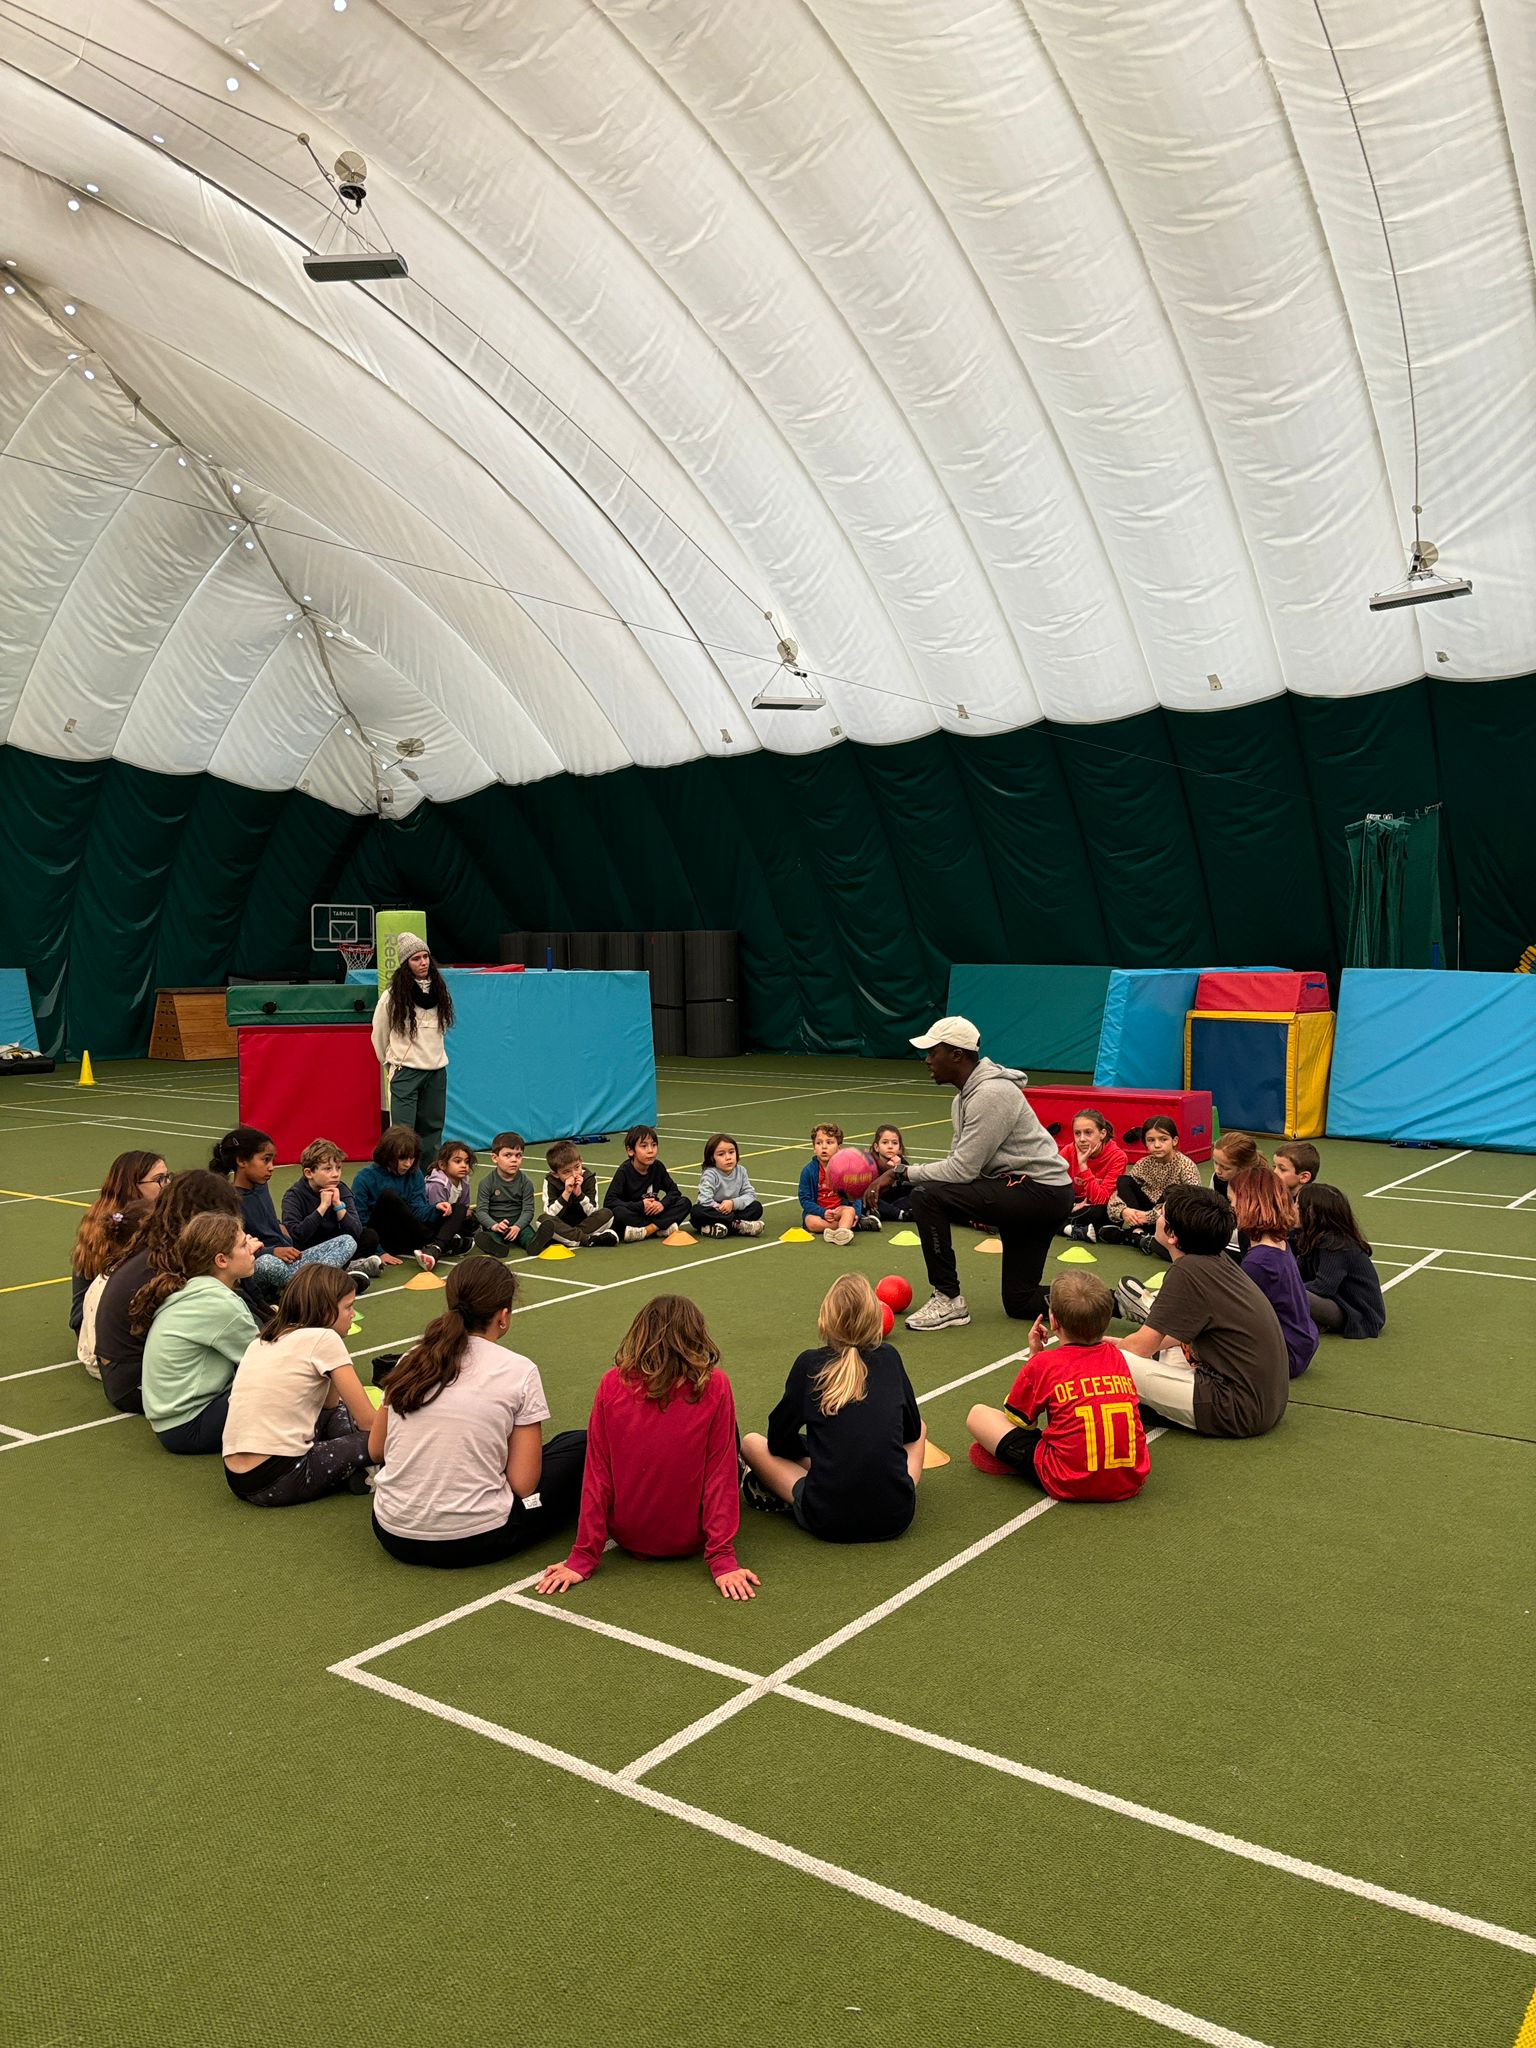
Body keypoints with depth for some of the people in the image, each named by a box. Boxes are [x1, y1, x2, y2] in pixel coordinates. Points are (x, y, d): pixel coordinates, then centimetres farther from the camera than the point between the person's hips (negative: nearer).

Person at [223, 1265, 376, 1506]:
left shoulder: (262, 1340, 17)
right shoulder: (323, 1338, -7)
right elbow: (367, 1421, -6)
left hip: (237, 1478, 8)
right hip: (276, 1484, -8)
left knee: (337, 1411, 23)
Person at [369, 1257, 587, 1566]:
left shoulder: (412, 1360, 3)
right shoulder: (518, 1371, -10)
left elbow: (376, 1451, 13)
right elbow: (522, 1484, -10)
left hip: (394, 1536, 4)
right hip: (475, 1542, -4)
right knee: (580, 1446, 10)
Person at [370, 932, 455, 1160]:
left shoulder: (439, 991, 7)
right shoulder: (392, 996, -7)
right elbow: (379, 1034, 4)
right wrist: (390, 1062, 12)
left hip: (437, 1070, 5)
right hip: (405, 1072, -5)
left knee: (432, 1129, 8)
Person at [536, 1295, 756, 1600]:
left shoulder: (612, 1384, -14)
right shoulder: (715, 1387, -17)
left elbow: (597, 1474, -11)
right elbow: (721, 1475, -16)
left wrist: (583, 1557, -5)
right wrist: (723, 1560, -11)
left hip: (627, 1537, 2)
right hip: (689, 1540, -1)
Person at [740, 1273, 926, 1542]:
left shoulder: (809, 1364, -1)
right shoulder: (890, 1358, 4)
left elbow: (779, 1440, 8)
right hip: (897, 1517, 1)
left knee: (751, 1442, 19)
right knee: (920, 1428, 29)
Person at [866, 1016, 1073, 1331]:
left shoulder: (989, 1094, -20)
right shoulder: (965, 1096, 12)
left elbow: (962, 1170, -23)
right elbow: (958, 1162, 11)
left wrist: (902, 1173, -16)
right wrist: (898, 1173, -3)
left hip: (1042, 1193, -11)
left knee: (926, 1196, -20)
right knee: (1020, 1302, 13)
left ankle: (948, 1299, -8)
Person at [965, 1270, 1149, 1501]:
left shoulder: (1042, 1363, -4)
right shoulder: (1117, 1356, 7)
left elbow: (1017, 1420, 10)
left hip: (1070, 1484, -4)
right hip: (1131, 1482, 4)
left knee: (977, 1415, 6)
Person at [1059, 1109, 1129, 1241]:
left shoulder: (1117, 1157, -18)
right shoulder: (1069, 1151, -9)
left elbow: (1100, 1199, -24)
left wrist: (1083, 1165, -29)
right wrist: (1074, 1205, -26)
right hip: (1074, 1206, 3)